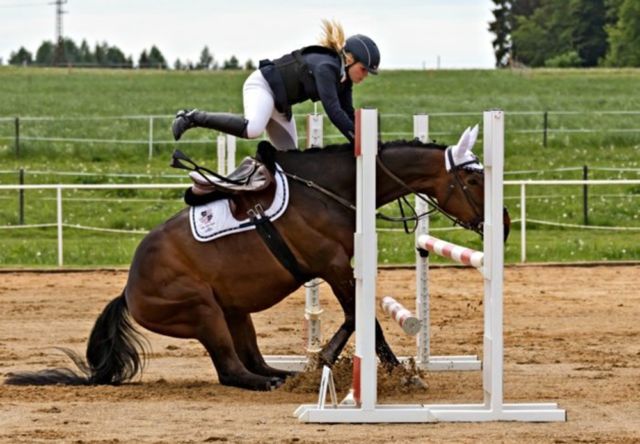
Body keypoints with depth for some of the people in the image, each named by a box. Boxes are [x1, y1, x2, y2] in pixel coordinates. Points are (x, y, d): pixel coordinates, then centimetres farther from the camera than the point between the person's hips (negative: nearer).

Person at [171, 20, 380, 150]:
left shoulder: (343, 79, 2)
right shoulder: (325, 68, -26)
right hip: (262, 85, -11)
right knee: (252, 129, -38)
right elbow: (333, 111, -35)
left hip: (280, 104, 11)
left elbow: (347, 114, 6)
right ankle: (194, 117, -24)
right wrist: (359, 141, -35)